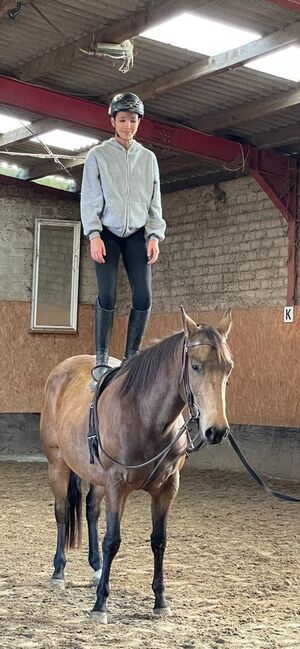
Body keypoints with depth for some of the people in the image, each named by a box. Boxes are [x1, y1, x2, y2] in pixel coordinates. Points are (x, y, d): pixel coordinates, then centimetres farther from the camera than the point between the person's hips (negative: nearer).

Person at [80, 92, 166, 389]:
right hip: (107, 233, -3)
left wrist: (154, 236, 0)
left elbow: (155, 202, 11)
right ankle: (101, 361, -3)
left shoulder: (148, 158, 10)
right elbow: (89, 199, -1)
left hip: (137, 234, 3)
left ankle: (132, 357, 5)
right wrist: (94, 235, -11)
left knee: (144, 298, -7)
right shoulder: (98, 155, 2)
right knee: (107, 297, -10)